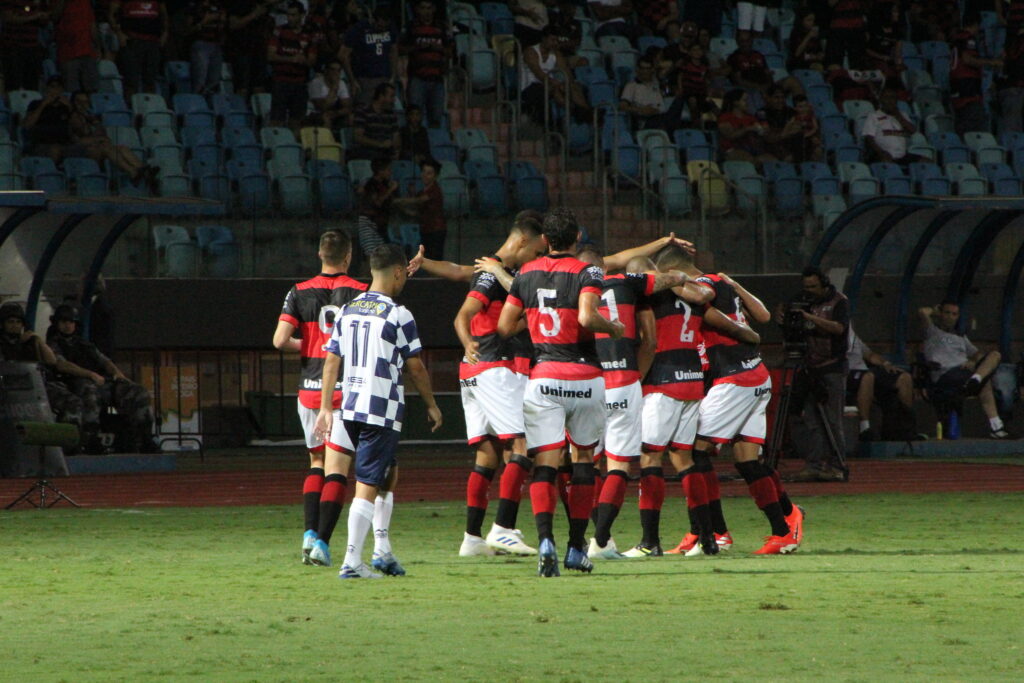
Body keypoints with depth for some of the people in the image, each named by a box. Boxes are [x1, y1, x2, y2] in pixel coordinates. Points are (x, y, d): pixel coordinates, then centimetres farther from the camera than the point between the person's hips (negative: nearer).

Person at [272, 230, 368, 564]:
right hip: (347, 389, -2)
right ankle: (322, 540, -8)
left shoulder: (299, 293, 1)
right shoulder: (361, 293, -5)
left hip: (310, 387, 2)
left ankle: (310, 532, 0)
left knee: (317, 463, 15)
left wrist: (307, 346, 12)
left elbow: (281, 340, -6)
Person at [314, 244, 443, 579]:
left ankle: (382, 550, 21)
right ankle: (352, 561, -9)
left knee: (387, 475, 22)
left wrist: (326, 407, 14)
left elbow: (331, 361, 10)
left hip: (350, 409, 7)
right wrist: (431, 405, 8)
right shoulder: (398, 316, -10)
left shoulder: (347, 311, 8)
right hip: (383, 411, -7)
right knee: (367, 485, -6)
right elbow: (415, 367, -5)